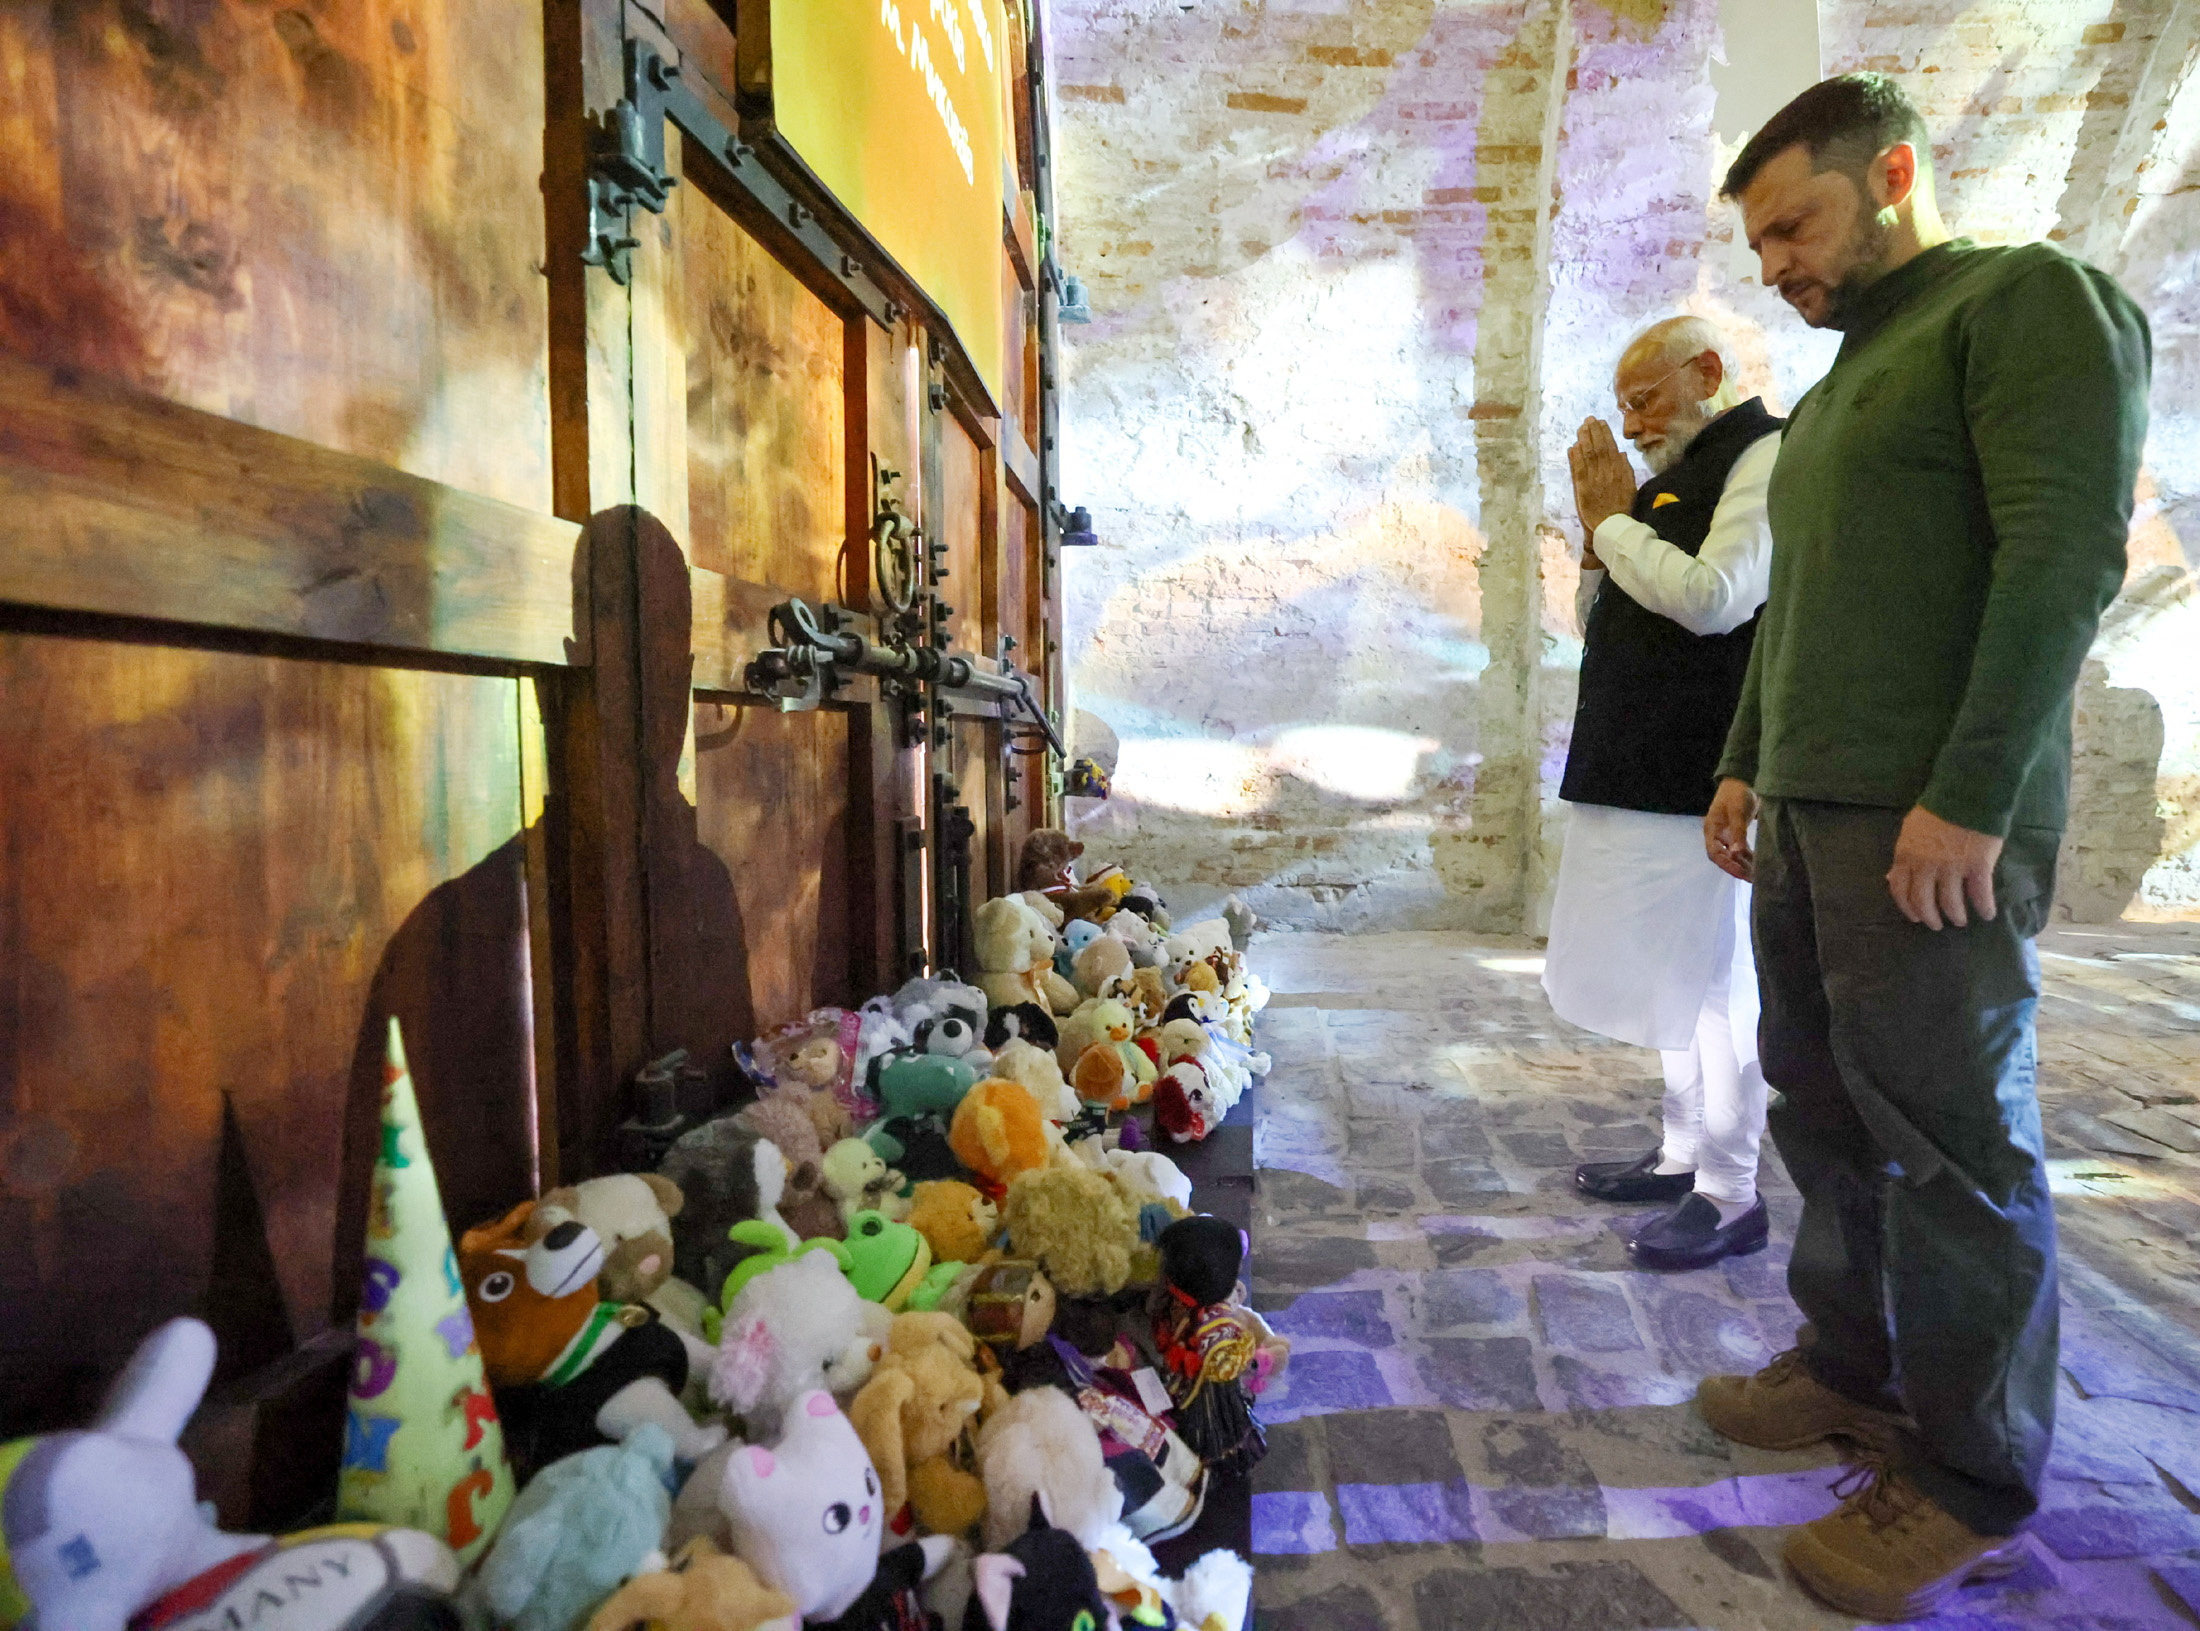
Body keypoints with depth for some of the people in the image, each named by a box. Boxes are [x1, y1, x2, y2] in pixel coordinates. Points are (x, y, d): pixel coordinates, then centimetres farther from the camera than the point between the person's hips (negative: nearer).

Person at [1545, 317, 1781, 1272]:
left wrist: (1614, 520, -7)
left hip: (1706, 771, -9)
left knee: (1711, 977, -2)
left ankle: (1730, 1195, 10)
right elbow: (1601, 625, 20)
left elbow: (1714, 598, -21)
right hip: (1644, 770, 9)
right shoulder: (1666, 482, 19)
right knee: (1672, 974, 15)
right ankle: (1685, 1152, 28)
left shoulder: (1766, 457, -5)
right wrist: (1597, 531, 5)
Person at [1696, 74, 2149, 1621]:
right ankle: (1853, 1365, 28)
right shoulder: (1842, 382, 23)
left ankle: (1975, 1482, 15)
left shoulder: (2032, 298, -2)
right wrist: (1746, 765, 18)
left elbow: (2069, 551, -14)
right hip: (1811, 813, 8)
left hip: (1932, 821, -8)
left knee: (1948, 1139, 0)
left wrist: (1968, 799, -20)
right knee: (1825, 1111, 13)